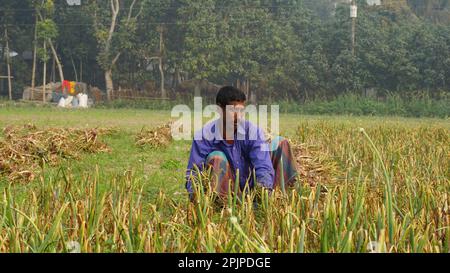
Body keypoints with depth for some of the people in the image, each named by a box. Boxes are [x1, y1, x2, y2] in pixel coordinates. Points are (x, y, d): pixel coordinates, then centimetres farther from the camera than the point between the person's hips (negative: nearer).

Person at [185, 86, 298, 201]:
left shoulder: (253, 131, -15)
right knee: (216, 158, -31)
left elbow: (263, 165, -22)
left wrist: (264, 188, -43)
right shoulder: (205, 135, -17)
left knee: (280, 143, -7)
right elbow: (193, 171, -16)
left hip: (253, 186, 3)